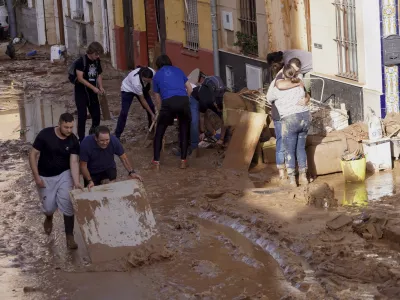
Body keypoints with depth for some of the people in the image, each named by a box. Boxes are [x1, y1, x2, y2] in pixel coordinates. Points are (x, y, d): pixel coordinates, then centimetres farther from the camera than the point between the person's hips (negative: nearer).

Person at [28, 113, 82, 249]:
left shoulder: (73, 140, -14)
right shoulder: (45, 134, -22)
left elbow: (74, 162, -16)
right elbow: (33, 155, -14)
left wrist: (76, 182, -29)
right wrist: (36, 176, -17)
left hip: (64, 175, 1)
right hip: (45, 177, -1)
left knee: (68, 205, -10)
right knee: (49, 207, 3)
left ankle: (69, 237, 2)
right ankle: (49, 218, 42)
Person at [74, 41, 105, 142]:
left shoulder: (97, 61, 4)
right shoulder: (81, 61, -17)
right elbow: (80, 78, -21)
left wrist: (100, 87, -5)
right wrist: (93, 87, -23)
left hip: (92, 92, 6)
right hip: (81, 92, -6)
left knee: (96, 114, 9)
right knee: (82, 115, -8)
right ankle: (81, 138, 0)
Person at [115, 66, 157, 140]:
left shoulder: (152, 73, -33)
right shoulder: (136, 82, -44)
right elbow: (142, 100, -30)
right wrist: (152, 114, -25)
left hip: (142, 88, 5)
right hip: (128, 89, -5)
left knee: (151, 107, -3)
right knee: (124, 112, -14)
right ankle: (117, 136, -7)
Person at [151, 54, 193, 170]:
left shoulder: (157, 76, 22)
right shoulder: (178, 70, 25)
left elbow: (158, 99, 23)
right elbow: (190, 89, 22)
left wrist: (161, 111, 35)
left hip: (168, 102, -1)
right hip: (183, 100, 1)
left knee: (159, 132, 16)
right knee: (184, 132, 19)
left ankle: (156, 161, 14)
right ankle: (183, 160, 16)